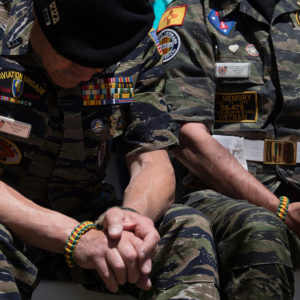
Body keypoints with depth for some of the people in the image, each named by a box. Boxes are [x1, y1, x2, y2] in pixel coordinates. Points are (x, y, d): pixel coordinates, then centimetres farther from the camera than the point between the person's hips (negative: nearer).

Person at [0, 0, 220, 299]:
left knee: (189, 228, -22)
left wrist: (133, 212, -32)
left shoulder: (138, 51, -4)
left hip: (81, 216, 3)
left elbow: (153, 164, -8)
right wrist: (75, 236, -38)